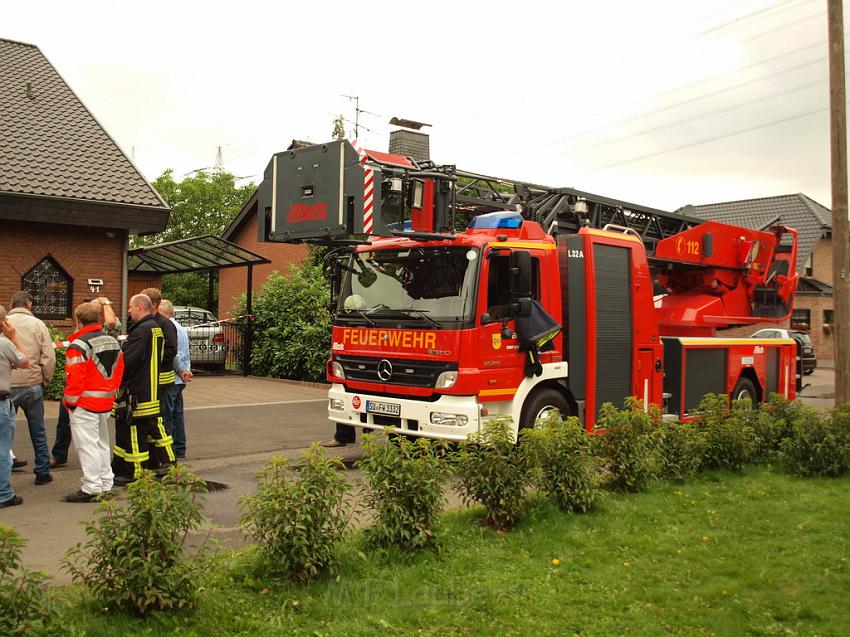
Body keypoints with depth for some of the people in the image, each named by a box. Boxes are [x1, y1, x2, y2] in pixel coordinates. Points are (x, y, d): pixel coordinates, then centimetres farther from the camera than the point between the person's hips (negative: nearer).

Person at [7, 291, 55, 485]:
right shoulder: (38, 325, -2)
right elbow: (49, 358, -5)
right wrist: (45, 380, 9)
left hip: (8, 386, 0)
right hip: (33, 385, 1)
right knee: (38, 431, 12)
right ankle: (42, 472, 18)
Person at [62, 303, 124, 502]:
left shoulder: (79, 345, -16)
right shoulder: (113, 342, 9)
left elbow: (74, 378, -19)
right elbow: (119, 371, 12)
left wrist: (70, 401, -6)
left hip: (85, 404, -8)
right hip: (106, 403, 8)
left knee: (87, 445, -3)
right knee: (102, 442, 17)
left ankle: (92, 488, -1)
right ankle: (105, 484, 22)